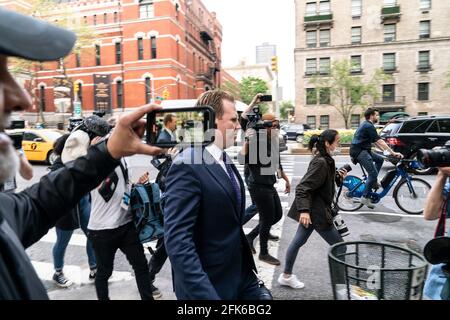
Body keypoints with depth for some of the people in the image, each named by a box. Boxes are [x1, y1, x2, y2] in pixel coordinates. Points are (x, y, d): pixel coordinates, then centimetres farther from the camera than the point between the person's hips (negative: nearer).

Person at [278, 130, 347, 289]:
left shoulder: (325, 160, 9)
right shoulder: (321, 163, -21)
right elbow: (302, 188, -25)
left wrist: (339, 177, 8)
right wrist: (304, 210, -33)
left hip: (313, 210, 10)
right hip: (316, 212, -10)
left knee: (298, 241, 17)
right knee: (339, 246, 2)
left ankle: (286, 276, 29)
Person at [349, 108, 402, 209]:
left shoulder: (367, 125, 19)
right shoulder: (369, 126, -13)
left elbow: (376, 142, 21)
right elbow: (379, 141, -18)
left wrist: (386, 151, 15)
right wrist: (393, 152, -17)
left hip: (363, 150, 10)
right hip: (359, 151, -10)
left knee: (380, 159, 18)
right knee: (373, 173, -12)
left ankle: (373, 181, 17)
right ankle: (365, 197, -8)